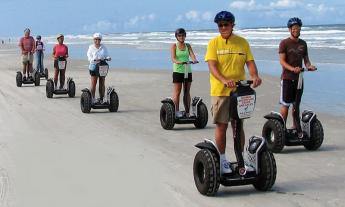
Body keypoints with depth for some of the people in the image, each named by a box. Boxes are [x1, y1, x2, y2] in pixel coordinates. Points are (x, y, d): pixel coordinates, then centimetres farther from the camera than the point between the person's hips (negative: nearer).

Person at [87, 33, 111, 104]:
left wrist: (108, 58, -16)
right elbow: (89, 57, -5)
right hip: (94, 66, -2)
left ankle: (101, 99, 8)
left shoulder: (103, 47, 10)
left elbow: (106, 55, 7)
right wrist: (95, 59, -23)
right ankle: (93, 99, 0)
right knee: (93, 83, -4)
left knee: (102, 83, 3)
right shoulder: (91, 47, 3)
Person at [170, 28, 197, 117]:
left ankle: (187, 112, 9)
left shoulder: (188, 46, 11)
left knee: (187, 92, 5)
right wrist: (177, 62, -34)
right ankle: (176, 111, 2)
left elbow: (192, 54, -4)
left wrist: (194, 60, -27)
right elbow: (173, 58, -12)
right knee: (177, 92, -3)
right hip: (178, 71, -3)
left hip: (188, 71, 3)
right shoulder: (174, 46, 1)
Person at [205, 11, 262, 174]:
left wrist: (254, 76, -23)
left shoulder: (243, 42, 6)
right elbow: (212, 66, -13)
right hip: (220, 91, -2)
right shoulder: (214, 43, -2)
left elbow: (250, 62, -1)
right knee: (221, 125, 2)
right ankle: (222, 160, 12)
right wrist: (224, 80, -31)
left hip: (239, 91, 2)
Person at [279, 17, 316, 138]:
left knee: (296, 104, 12)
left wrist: (309, 66, -7)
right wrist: (292, 69, -28)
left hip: (298, 78, 5)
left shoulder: (303, 43, 13)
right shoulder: (284, 43, -4)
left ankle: (296, 128, 19)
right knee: (285, 104, -5)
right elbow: (282, 61, -12)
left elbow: (306, 59, 16)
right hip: (287, 78, -5)